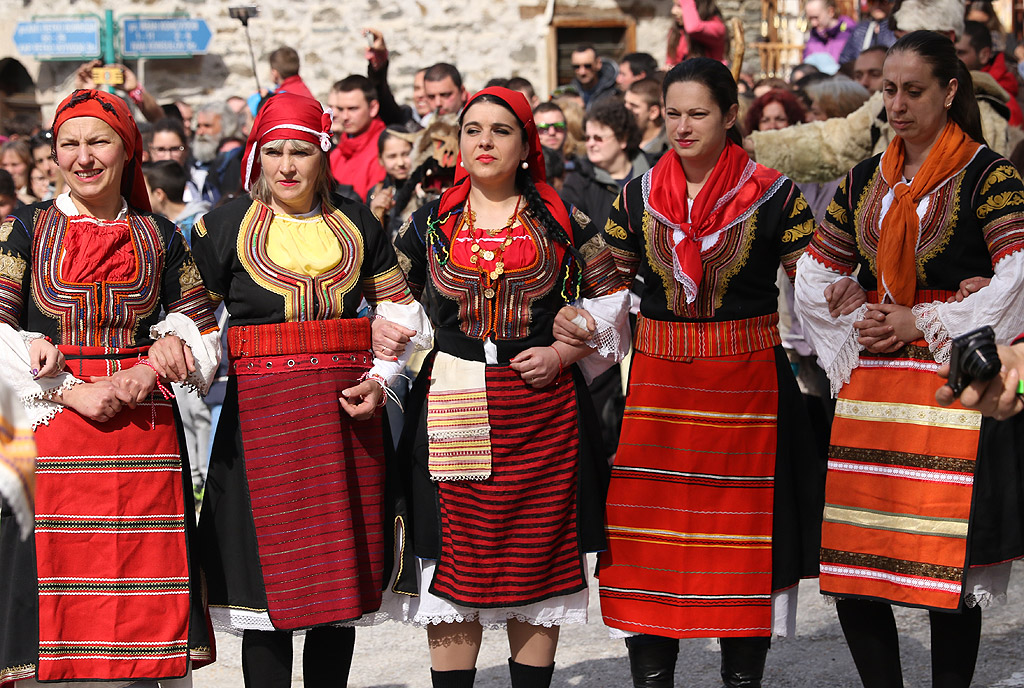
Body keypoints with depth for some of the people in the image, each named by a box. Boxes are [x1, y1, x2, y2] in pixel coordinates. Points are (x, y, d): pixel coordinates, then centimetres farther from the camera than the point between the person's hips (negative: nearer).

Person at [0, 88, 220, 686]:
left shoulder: (160, 237, 11)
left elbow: (203, 332, 15)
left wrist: (157, 367, -6)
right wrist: (72, 391, -12)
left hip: (144, 431, 2)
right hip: (49, 428, -2)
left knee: (148, 605, 0)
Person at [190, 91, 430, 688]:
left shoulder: (355, 223, 10)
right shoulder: (225, 226, 3)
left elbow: (401, 309, 15)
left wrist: (381, 377, 2)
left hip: (346, 415, 3)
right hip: (261, 413, -2)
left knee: (343, 573, 5)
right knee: (267, 577, -4)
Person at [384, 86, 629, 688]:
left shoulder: (562, 221, 5)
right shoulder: (431, 223, 8)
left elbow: (608, 303, 8)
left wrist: (561, 352, -5)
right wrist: (388, 335, -3)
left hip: (543, 408, 0)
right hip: (453, 408, 1)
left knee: (538, 560, 3)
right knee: (454, 560, -1)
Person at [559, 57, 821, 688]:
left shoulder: (771, 195, -3)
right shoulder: (639, 196, 6)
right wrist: (577, 322, -2)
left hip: (746, 382, -2)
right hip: (656, 381, 3)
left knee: (743, 536, 3)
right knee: (649, 541, 4)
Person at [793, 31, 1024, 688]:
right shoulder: (865, 181, 14)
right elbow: (814, 277, 21)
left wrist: (924, 324, -12)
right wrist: (857, 324, 2)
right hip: (870, 387, 5)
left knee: (948, 569, -7)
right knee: (849, 566, 3)